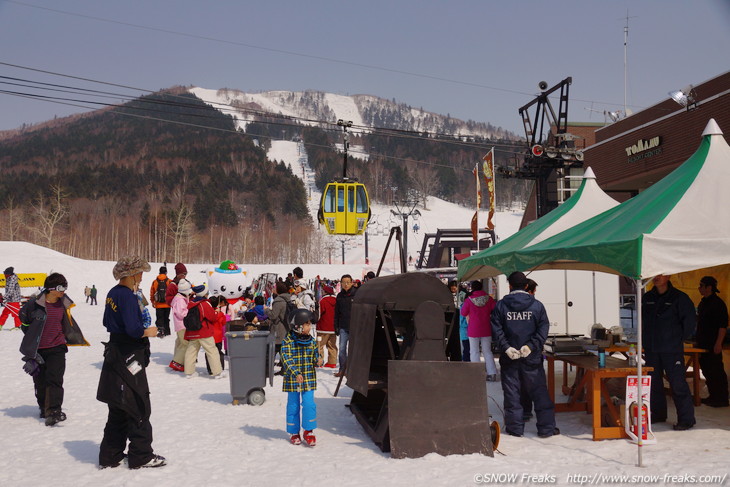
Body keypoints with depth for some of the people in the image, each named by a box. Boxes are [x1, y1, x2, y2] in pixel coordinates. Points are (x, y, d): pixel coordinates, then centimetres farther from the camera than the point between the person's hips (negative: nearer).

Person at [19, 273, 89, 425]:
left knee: (55, 379, -11)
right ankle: (44, 408, 32)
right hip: (38, 350, -1)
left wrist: (80, 339, 25)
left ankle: (53, 411, -15)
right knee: (40, 381, 12)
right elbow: (25, 320, 4)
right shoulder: (36, 304, -11)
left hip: (57, 347, 1)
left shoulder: (63, 305, 1)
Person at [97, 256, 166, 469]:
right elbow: (134, 329, -28)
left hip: (115, 354, 10)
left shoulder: (113, 293, 10)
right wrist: (148, 332, -9)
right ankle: (141, 456, 12)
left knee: (118, 411, 17)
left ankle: (110, 456, 24)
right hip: (129, 358, -10)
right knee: (139, 409, 3)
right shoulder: (127, 296, -20)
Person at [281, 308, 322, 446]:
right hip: (292, 379, -3)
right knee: (293, 405, 10)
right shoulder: (288, 341, -13)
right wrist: (296, 373, -30)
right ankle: (294, 432, 24)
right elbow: (286, 360, -18)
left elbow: (315, 355, 11)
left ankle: (308, 431, 12)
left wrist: (318, 361, -13)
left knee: (309, 404, -3)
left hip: (309, 379, 3)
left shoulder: (311, 340, 2)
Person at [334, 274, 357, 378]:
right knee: (342, 349, 2)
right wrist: (336, 326, 11)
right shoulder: (340, 296, 9)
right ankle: (342, 369, 12)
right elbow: (337, 313, 15)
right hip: (343, 327, 4)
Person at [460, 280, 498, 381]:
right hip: (486, 330, 3)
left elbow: (463, 313, 0)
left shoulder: (469, 300, -11)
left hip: (473, 330, -3)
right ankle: (492, 374, 9)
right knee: (487, 351, 12)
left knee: (474, 352, 6)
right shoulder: (489, 299, -5)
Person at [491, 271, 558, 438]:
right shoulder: (537, 305, 0)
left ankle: (515, 427, 12)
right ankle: (546, 428, 11)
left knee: (511, 393, 8)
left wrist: (506, 348, -12)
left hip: (509, 358, 0)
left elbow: (497, 330, -9)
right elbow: (543, 329, -7)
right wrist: (531, 346, -12)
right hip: (532, 358, 0)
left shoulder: (501, 305, -1)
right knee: (539, 392, 8)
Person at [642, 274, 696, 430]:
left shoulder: (679, 297, -4)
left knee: (678, 384, -9)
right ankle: (658, 414, 23)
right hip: (651, 349, 5)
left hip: (672, 349, -5)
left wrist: (681, 338, -2)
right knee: (653, 383, 11)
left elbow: (690, 319, -1)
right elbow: (642, 318, 23)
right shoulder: (647, 298, 10)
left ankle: (686, 418, -3)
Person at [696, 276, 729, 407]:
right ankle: (713, 396, 21)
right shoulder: (702, 303, 15)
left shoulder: (718, 303, -12)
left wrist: (718, 343, -21)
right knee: (707, 371, 12)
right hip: (703, 345, 9)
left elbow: (723, 325, -16)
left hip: (713, 345, -9)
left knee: (716, 371, -5)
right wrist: (698, 341, 21)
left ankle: (721, 399, 1)